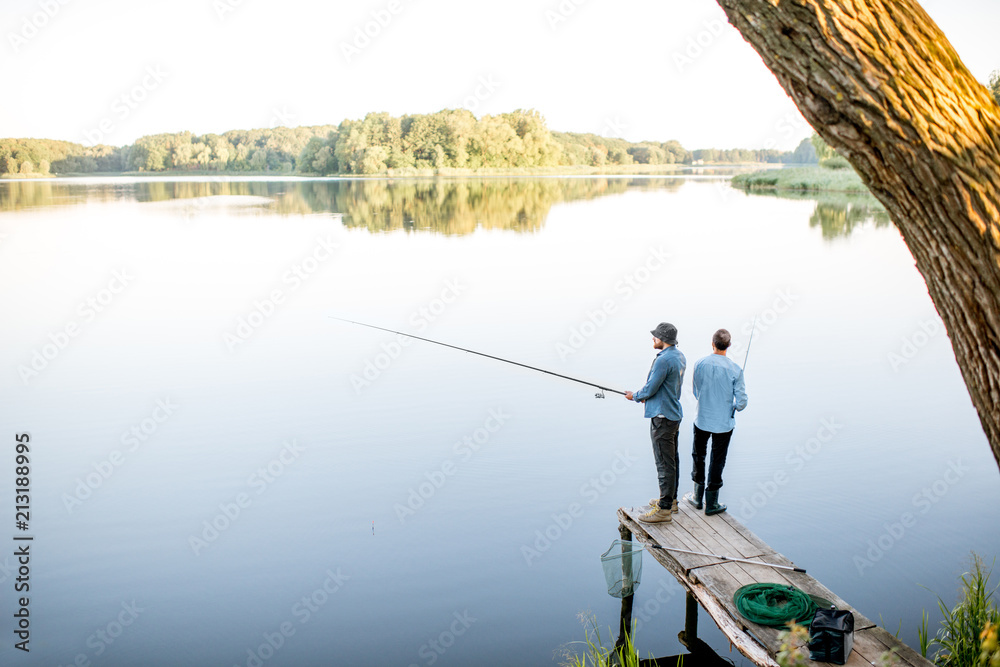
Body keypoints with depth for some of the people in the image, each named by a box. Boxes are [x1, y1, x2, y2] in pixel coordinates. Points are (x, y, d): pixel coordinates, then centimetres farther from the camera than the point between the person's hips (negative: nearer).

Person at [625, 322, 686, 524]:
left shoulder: (663, 360, -22)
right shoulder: (679, 357, 10)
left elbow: (650, 389, -18)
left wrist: (635, 396, 1)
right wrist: (648, 397, 15)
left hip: (662, 417, -10)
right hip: (674, 414, 10)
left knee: (664, 463, -5)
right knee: (671, 460, 18)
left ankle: (664, 509, 0)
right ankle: (670, 500, 30)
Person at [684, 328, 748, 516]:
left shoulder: (699, 364, -9)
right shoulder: (735, 369, -15)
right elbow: (742, 401, -12)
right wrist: (734, 407, 10)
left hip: (702, 420, 2)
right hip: (724, 423, -2)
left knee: (698, 456, 19)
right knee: (717, 461, 9)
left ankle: (698, 497, 29)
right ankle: (711, 503, 17)